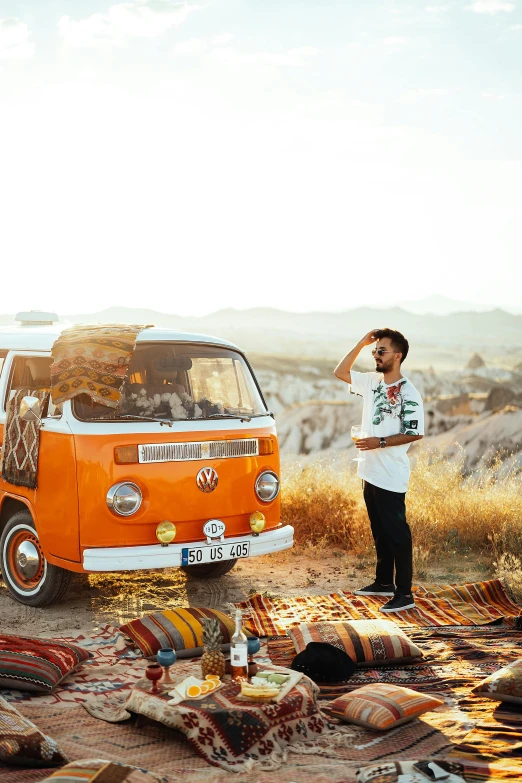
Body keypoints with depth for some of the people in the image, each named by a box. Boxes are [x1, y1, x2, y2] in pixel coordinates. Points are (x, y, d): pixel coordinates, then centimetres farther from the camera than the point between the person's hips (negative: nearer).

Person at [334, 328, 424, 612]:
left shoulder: (408, 393, -13)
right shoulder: (372, 382, 9)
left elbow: (415, 433, -16)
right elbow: (340, 372, 16)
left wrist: (380, 442, -22)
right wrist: (361, 344, 7)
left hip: (391, 477, -8)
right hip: (370, 472, 8)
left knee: (396, 534, -4)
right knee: (379, 532, 17)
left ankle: (404, 594, 1)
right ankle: (384, 582, 29)